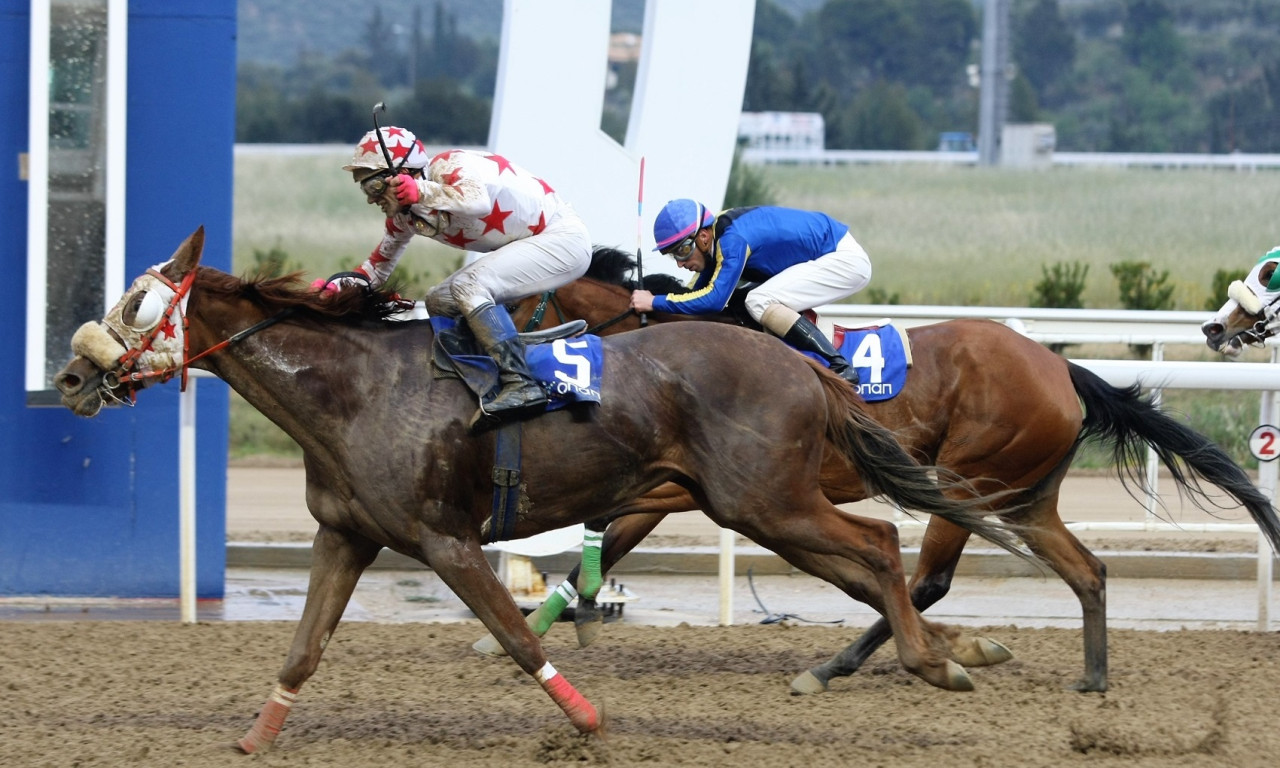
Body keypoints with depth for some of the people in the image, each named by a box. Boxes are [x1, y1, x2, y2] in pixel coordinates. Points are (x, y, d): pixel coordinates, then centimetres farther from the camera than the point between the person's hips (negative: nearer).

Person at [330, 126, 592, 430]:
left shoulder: (450, 166, -21)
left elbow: (479, 201, -42)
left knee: (468, 286, -26)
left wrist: (422, 192, -44)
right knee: (439, 303, 8)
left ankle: (520, 385, -33)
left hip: (565, 237, -10)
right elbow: (378, 268, 18)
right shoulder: (403, 217, 6)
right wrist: (338, 286, 3)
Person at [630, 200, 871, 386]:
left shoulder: (732, 240, -26)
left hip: (846, 259, -10)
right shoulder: (717, 235, 3)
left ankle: (841, 368, -24)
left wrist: (655, 302, -25)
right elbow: (699, 293, 14)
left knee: (759, 302, -23)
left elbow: (714, 299, -31)